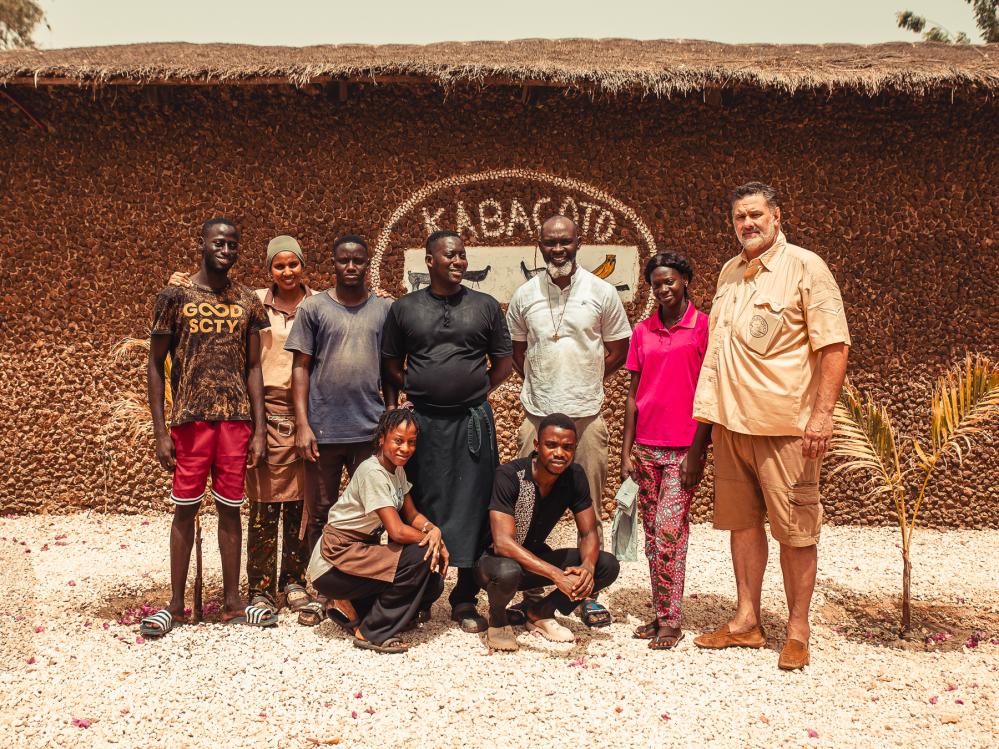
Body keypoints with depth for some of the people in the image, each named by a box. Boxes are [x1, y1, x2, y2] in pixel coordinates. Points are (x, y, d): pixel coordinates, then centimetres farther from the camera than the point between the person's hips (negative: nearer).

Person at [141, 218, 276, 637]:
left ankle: (232, 603, 18)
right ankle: (175, 605, 16)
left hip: (236, 420, 2)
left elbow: (253, 367, 8)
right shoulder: (175, 297, 0)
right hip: (190, 420, -2)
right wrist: (160, 432, -5)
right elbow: (155, 365, 1)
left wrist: (258, 430, 2)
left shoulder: (248, 303, 7)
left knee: (230, 508, 8)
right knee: (186, 509, 4)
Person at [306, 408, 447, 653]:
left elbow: (412, 514, 8)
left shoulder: (397, 468, 6)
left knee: (431, 584, -4)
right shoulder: (372, 472, -22)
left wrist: (434, 529, -13)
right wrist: (433, 540, -11)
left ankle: (354, 609, 9)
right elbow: (397, 531, -26)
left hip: (363, 549, 9)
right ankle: (372, 633, -10)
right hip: (333, 561, -9)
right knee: (420, 557, -24)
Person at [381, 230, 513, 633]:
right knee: (421, 509, 5)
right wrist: (419, 391, 3)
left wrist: (474, 393, 3)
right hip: (422, 422, 0)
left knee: (472, 509, 2)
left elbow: (502, 362, 11)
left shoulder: (486, 306, 5)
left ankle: (465, 600, 13)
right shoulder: (404, 308, 6)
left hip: (473, 421, 0)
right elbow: (391, 364, 13)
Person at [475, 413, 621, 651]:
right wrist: (556, 574, -43)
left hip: (537, 559, 5)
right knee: (507, 573, -40)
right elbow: (503, 543, -35)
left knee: (608, 566, -12)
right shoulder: (509, 477, -27)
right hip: (496, 560, -5)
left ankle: (540, 612, 6)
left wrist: (587, 566, -31)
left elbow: (589, 533, -7)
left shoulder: (575, 476, -11)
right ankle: (497, 618, -4)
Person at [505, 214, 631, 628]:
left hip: (586, 414, -1)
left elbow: (619, 348, 8)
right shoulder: (524, 295, 6)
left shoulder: (602, 292, 2)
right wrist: (539, 386, 8)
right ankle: (531, 592, 14)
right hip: (537, 414, 1)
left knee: (590, 509, 4)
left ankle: (589, 594, 14)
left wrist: (584, 383, 4)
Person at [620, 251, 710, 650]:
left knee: (669, 530, -9)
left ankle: (671, 621, 1)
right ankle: (659, 614, 19)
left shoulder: (703, 326, -3)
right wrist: (626, 451, 6)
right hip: (646, 446, 5)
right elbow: (633, 393, 10)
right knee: (653, 532, 9)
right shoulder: (643, 330, 9)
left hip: (683, 448, -5)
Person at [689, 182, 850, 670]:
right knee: (743, 521, 11)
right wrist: (709, 412, 16)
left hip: (785, 425, -6)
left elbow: (834, 344, -10)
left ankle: (797, 630, 13)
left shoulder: (805, 267, -5)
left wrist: (822, 413, -17)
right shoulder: (729, 272, 15)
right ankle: (746, 621, 22)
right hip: (730, 423, 6)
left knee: (795, 528, 1)